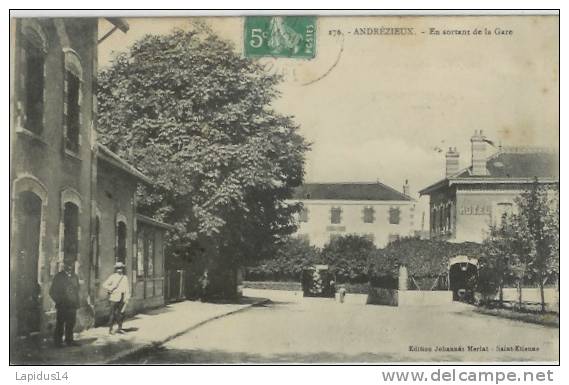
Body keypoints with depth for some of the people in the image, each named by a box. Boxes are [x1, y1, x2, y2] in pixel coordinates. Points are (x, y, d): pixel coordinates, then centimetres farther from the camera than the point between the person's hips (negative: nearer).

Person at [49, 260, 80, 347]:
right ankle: (58, 341, 7)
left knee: (71, 324, 5)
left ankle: (69, 341, 13)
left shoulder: (75, 276, 13)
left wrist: (77, 303, 10)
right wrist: (59, 301, -6)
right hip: (62, 306, -4)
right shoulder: (58, 276, -1)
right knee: (60, 324, 0)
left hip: (72, 305, 4)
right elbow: (52, 292, 0)